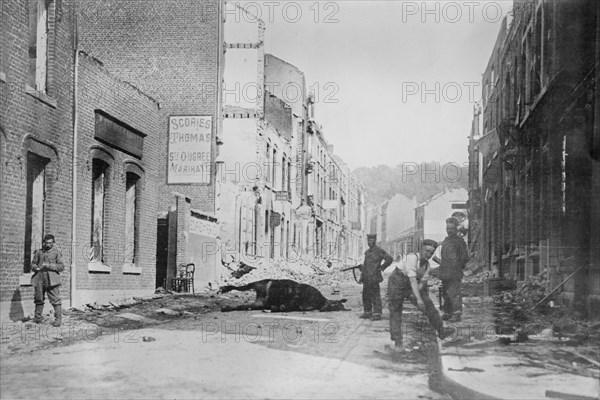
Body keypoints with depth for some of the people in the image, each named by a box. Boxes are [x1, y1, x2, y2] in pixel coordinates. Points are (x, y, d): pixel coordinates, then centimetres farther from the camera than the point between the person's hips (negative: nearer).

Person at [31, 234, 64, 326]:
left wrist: (49, 266, -15)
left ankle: (58, 319, -5)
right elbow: (33, 263, 19)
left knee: (55, 300, -8)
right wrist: (35, 267, -5)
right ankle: (38, 317, 22)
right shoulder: (39, 252, 14)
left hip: (52, 280, -4)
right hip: (39, 279, 4)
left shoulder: (56, 252, 3)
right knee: (38, 299, 9)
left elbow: (61, 267, -1)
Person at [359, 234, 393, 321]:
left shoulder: (379, 250, -6)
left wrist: (381, 268, -9)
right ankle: (367, 312, 19)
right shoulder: (367, 252, 18)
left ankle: (377, 313, -3)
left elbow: (389, 259, -14)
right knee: (366, 296, 11)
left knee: (375, 296, -6)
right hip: (366, 279, 8)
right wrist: (362, 276, 16)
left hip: (374, 278, -8)